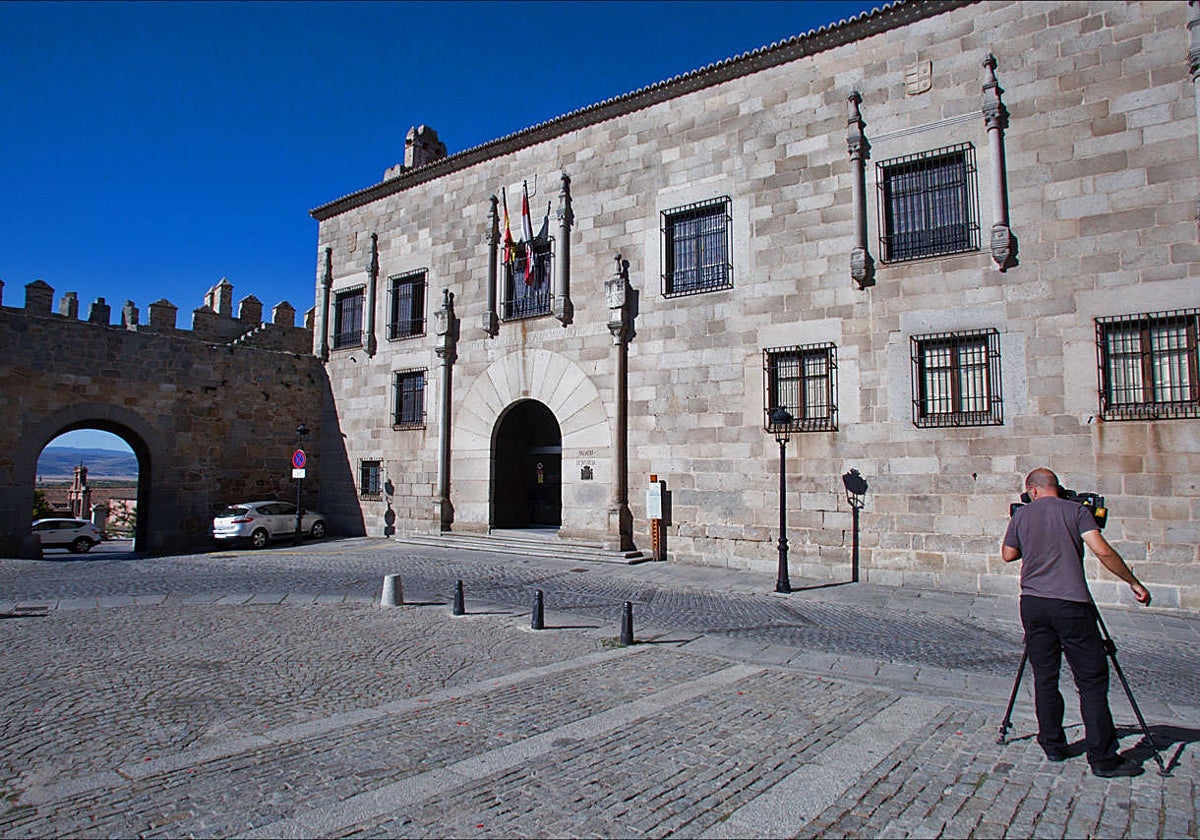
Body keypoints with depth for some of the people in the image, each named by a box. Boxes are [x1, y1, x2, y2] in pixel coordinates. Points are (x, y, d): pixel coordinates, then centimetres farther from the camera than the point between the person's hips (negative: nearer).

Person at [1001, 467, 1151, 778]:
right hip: (1071, 604, -3)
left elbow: (1007, 555, 17)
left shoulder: (1021, 515, 8)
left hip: (1033, 604, 3)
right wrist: (1134, 582, 0)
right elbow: (1102, 551, -9)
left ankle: (1053, 745, 19)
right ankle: (1103, 758, 4)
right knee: (1092, 679, 3)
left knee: (1045, 677, 12)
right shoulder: (1075, 510, 1)